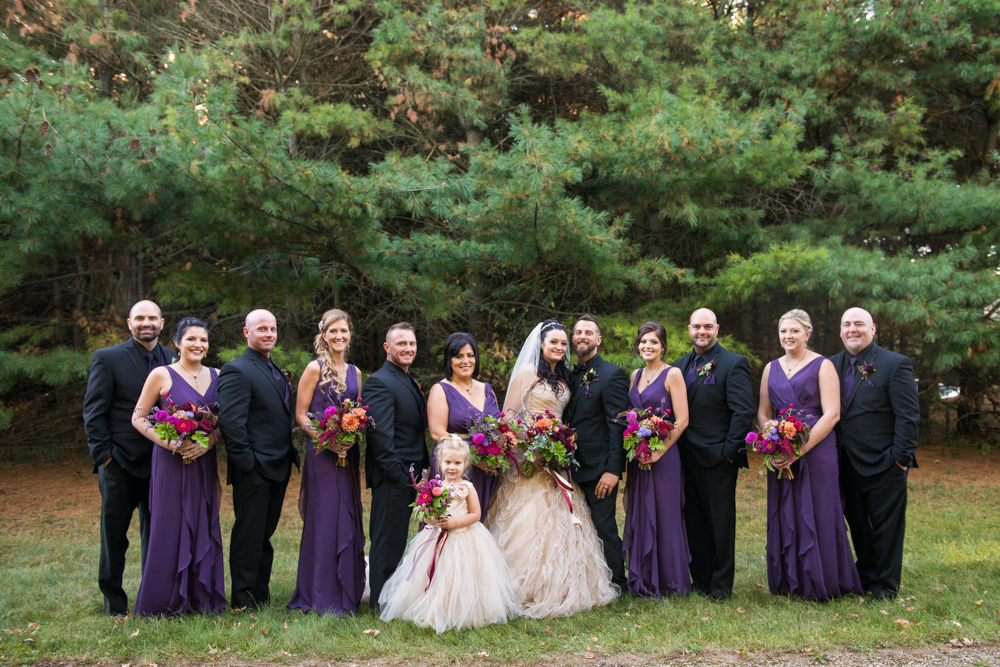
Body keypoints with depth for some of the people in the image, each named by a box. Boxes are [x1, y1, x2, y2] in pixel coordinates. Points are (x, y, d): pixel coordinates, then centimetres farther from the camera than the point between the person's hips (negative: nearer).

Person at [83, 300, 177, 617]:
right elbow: (93, 411, -4)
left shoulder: (173, 359, 8)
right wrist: (103, 454, -10)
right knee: (114, 534, 8)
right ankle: (113, 600, 22)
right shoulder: (108, 358, -2)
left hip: (161, 462, 3)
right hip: (120, 463, -3)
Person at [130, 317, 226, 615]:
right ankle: (162, 601, 12)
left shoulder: (217, 376, 8)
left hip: (204, 463, 4)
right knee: (169, 528, -1)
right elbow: (138, 418, -2)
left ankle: (202, 597, 19)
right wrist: (169, 443, -15)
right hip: (171, 463, -4)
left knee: (205, 528, 7)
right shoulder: (162, 375, -4)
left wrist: (207, 443, -10)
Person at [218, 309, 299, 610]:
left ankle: (260, 594, 26)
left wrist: (292, 456, 11)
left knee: (264, 533, 16)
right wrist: (246, 463, -20)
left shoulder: (275, 371, 17)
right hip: (254, 470, -8)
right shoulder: (237, 370, -11)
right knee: (249, 536, 0)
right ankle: (243, 600, 11)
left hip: (278, 469, 8)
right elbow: (230, 421, -18)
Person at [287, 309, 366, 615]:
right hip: (322, 453, -6)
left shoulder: (354, 372, 13)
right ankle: (321, 598, 6)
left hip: (348, 454, 6)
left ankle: (346, 593, 20)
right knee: (324, 520, -3)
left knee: (348, 520, 9)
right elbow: (300, 414, -6)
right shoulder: (315, 368, -5)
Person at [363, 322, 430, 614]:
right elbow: (379, 434, -21)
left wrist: (422, 468, 13)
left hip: (411, 474, 10)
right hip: (392, 476, -10)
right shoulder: (380, 382, -14)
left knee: (397, 538, 16)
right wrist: (397, 474, -21)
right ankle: (381, 602, 8)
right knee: (388, 538, -1)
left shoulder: (408, 381, 17)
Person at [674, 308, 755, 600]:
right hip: (686, 457, 6)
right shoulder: (680, 365, 14)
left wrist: (730, 450, -14)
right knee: (694, 522, 12)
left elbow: (744, 411, -11)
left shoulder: (733, 363, -6)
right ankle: (700, 579, 23)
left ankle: (721, 584, 14)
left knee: (721, 523, 3)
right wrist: (676, 448, 5)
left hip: (717, 458, -6)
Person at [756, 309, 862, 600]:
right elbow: (763, 413, 13)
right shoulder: (771, 368, 13)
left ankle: (818, 584, 12)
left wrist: (799, 449, -18)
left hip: (816, 451, -5)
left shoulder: (822, 366, -3)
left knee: (816, 516, -1)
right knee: (784, 516, 8)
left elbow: (831, 414, -11)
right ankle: (789, 582, 19)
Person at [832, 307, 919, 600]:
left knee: (886, 526, 4)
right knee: (858, 526, 15)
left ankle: (886, 585, 16)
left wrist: (901, 457, -14)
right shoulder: (833, 365, 9)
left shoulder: (895, 364, -6)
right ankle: (866, 576, 30)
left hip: (884, 465, -5)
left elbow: (908, 416, -9)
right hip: (849, 464, 5)